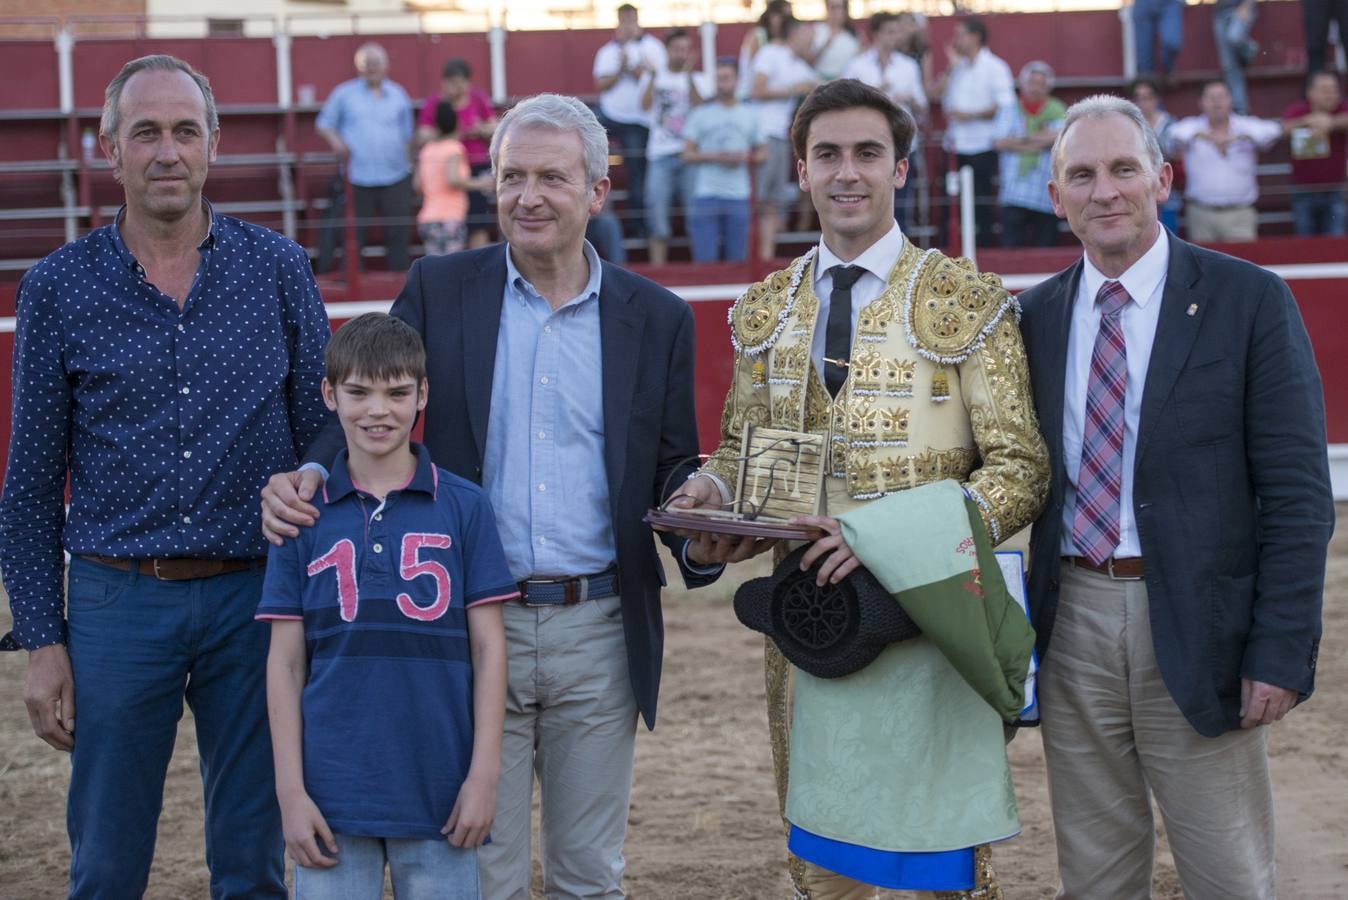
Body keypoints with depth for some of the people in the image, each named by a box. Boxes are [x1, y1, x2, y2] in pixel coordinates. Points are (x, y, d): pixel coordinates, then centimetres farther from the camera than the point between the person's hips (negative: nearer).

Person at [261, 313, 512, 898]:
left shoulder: (464, 506, 1)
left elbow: (487, 648, 2)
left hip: (439, 794, 0)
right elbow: (285, 662, 3)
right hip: (334, 794, 0)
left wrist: (484, 774, -4)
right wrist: (291, 790, -2)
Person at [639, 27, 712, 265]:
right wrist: (653, 76, -17)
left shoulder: (699, 79, 11)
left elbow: (700, 107, -8)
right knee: (657, 211, -3)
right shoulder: (653, 76, 11)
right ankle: (657, 267, 0)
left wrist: (689, 75, -15)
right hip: (660, 154, 0)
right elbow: (645, 105, -6)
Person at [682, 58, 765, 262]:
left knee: (738, 258, 3)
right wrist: (715, 157, -12)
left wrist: (745, 158, -5)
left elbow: (760, 155, 17)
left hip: (739, 196, 2)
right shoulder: (701, 114, 7)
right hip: (706, 195, -2)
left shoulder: (749, 116, 13)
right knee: (705, 259, -6)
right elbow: (687, 155, 2)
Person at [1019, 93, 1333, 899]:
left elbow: (1297, 493, -6)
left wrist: (1283, 653, -12)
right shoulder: (1037, 315, 8)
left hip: (1196, 631, -3)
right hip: (1073, 622, 4)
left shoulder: (1248, 300, -4)